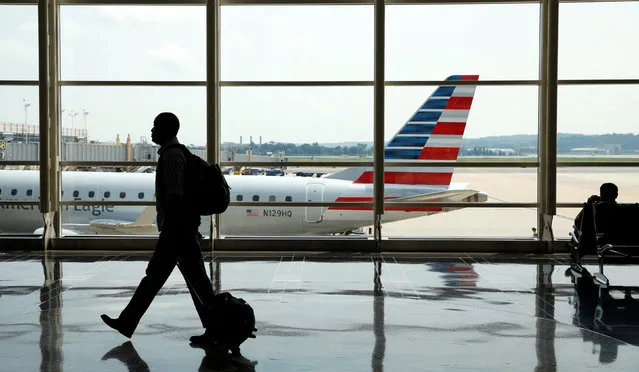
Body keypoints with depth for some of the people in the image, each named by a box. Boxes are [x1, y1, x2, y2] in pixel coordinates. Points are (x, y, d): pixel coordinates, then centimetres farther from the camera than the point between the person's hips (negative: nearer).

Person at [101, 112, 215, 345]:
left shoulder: (172, 156, -15)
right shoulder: (174, 153, 17)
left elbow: (174, 197, -22)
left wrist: (169, 229, -22)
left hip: (176, 229, -10)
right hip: (180, 229, 10)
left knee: (195, 278, -4)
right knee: (154, 275, 12)